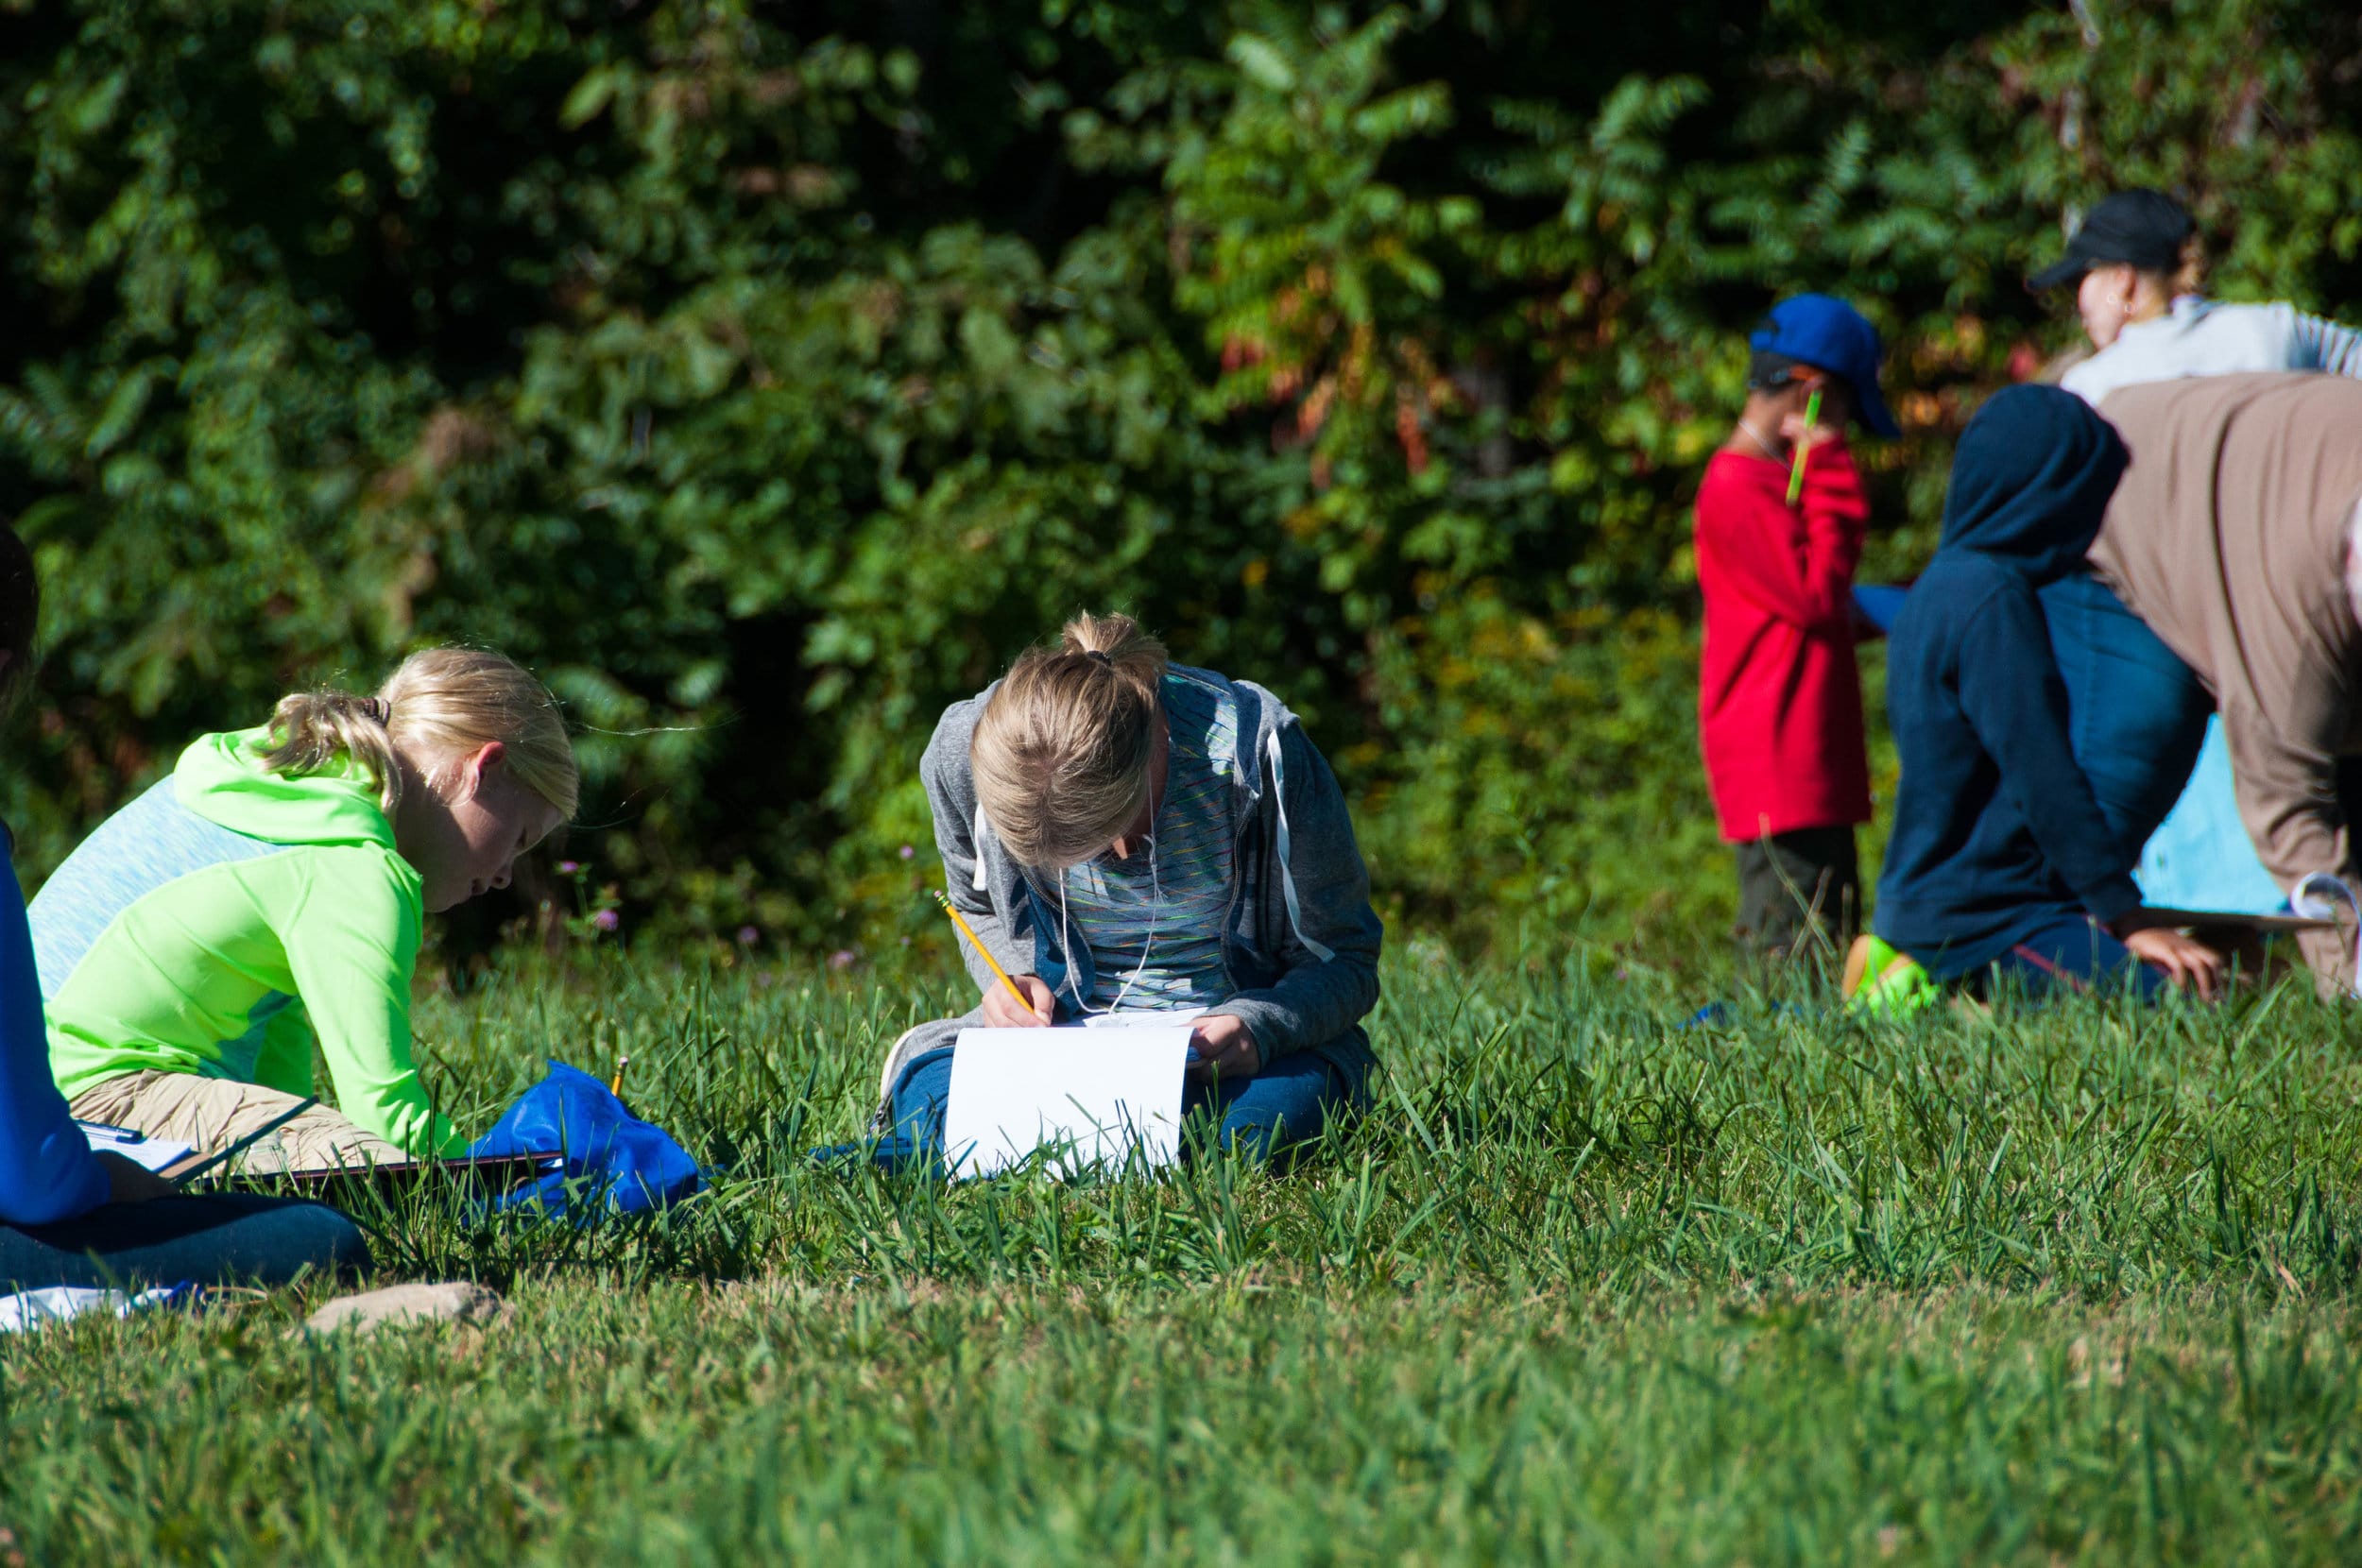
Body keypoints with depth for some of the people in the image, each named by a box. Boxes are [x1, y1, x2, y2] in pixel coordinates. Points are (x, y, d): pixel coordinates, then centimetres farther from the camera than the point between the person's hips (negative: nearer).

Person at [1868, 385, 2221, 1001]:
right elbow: (2044, 781, -18)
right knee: (2195, 999, -21)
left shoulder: (1937, 590, 17)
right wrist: (2128, 919, -13)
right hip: (1979, 923, -10)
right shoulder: (1994, 599, -14)